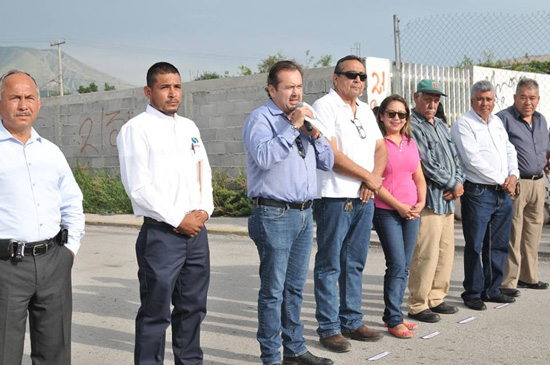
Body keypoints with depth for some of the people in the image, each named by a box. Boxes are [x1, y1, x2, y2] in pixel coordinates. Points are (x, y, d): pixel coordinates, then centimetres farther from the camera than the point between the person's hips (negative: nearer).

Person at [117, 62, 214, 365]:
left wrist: (204, 210, 0)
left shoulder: (189, 127, 15)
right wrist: (178, 220, -12)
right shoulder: (136, 129, -6)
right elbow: (138, 187, -12)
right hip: (161, 233, -6)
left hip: (197, 230, 7)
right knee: (155, 313, 0)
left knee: (193, 306, 15)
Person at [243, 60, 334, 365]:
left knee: (295, 287, 15)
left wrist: (315, 134, -1)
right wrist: (293, 127, -21)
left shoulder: (303, 118, 17)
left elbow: (327, 162, 15)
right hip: (275, 215, -7)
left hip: (304, 214, 7)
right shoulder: (261, 118, -5)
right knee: (273, 291, -2)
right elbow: (264, 156, -24)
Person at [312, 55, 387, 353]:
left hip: (364, 198, 8)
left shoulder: (365, 110, 17)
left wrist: (375, 178, -4)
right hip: (335, 197, -7)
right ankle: (329, 328, 6)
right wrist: (369, 177, -9)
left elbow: (380, 147, 16)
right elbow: (331, 154, -16)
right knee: (330, 265, -1)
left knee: (355, 264, 13)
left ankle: (352, 321, 23)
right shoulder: (324, 107, -7)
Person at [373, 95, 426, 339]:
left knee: (404, 266, 9)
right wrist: (398, 206, -13)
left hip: (411, 211, 6)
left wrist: (421, 202, 2)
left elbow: (419, 177, 18)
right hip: (386, 211, -6)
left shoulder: (410, 142, 14)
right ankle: (394, 320, 2)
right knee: (397, 264, -9)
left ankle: (392, 315, 20)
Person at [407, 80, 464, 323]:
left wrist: (458, 183, -1)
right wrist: (453, 184, -8)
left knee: (446, 253, 13)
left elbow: (455, 157, 18)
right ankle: (417, 306, 2)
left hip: (448, 200, 9)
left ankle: (436, 298, 24)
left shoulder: (441, 125, 19)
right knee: (426, 255, -7)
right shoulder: (412, 126, -11)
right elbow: (428, 164, -17)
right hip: (428, 200, -9)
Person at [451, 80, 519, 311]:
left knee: (499, 244, 12)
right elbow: (473, 160, -17)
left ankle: (492, 290, 24)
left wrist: (513, 175, 0)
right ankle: (472, 293, 8)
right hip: (478, 193, -7)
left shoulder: (497, 122, 16)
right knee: (475, 246, -2)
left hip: (503, 194, 8)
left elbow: (509, 150, 19)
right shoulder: (463, 124, -8)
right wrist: (501, 181, -12)